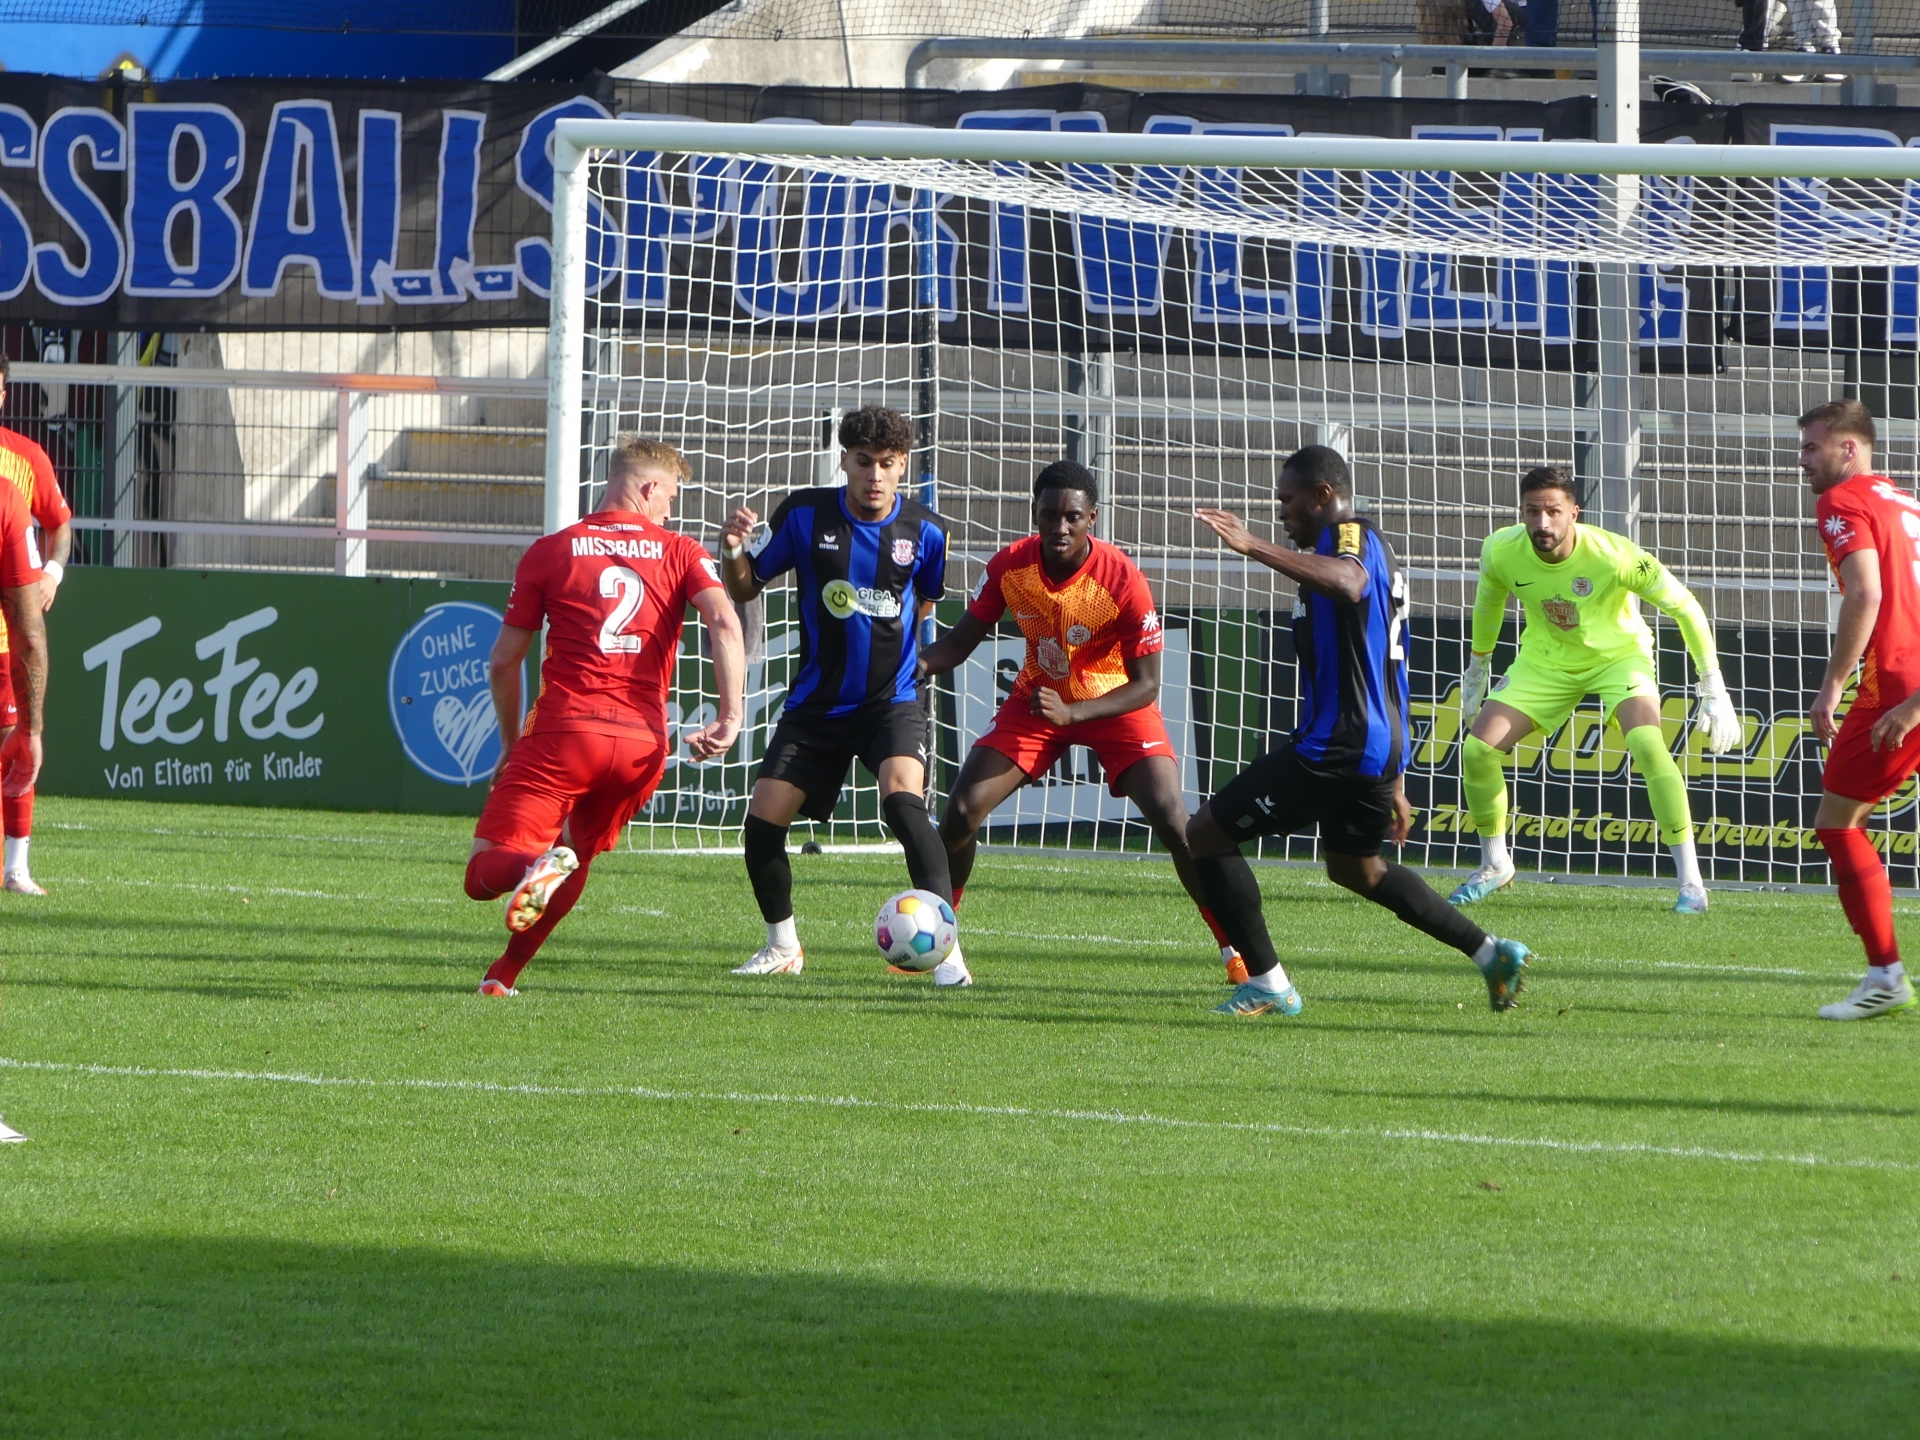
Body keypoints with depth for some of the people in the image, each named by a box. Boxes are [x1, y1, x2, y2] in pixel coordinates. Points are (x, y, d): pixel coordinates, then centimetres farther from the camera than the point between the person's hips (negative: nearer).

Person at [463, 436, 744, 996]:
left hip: (564, 731, -2)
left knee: (484, 874, -4)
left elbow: (502, 662, 10)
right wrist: (731, 716, -9)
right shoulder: (680, 553, 11)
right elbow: (724, 623, -8)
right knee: (577, 855, 25)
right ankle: (506, 972, 15)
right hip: (644, 741, 2)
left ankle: (538, 866, -37)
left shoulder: (550, 552, 10)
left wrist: (511, 743, 23)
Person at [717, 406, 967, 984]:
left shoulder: (923, 531, -6)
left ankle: (947, 950, -27)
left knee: (902, 800, -28)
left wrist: (898, 646, 5)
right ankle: (783, 946, 23)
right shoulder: (805, 514, -7)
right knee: (762, 822, -3)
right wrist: (734, 553, -17)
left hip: (893, 702, -2)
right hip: (817, 706, 2)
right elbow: (746, 588, 2)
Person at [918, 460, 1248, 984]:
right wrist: (918, 662, -25)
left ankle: (1235, 948, -6)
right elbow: (962, 640, -3)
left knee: (1173, 821, -20)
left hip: (1114, 702, -3)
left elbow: (1146, 685, -23)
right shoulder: (1009, 567, -17)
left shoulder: (1123, 581, -27)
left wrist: (1071, 712, -36)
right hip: (1038, 696, 3)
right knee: (962, 809, -8)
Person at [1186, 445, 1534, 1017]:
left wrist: (1254, 548, -45)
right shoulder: (1375, 551, 22)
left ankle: (1268, 985, -5)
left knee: (1205, 835, -5)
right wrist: (1395, 783, 31)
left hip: (1335, 749, -11)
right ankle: (1492, 953, 31)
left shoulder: (1349, 536, -10)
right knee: (1358, 869, 32)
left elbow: (1349, 582, -39)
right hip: (1378, 750, 11)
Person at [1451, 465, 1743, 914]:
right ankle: (1494, 865, 16)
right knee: (1477, 749, -9)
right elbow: (1489, 599, 5)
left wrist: (1713, 689, -18)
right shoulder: (1501, 552, -21)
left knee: (1648, 746, -30)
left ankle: (1690, 881, -21)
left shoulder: (1614, 556, -32)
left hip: (1618, 655, -4)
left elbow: (1684, 606, -19)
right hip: (1545, 661, 4)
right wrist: (1478, 667, 16)